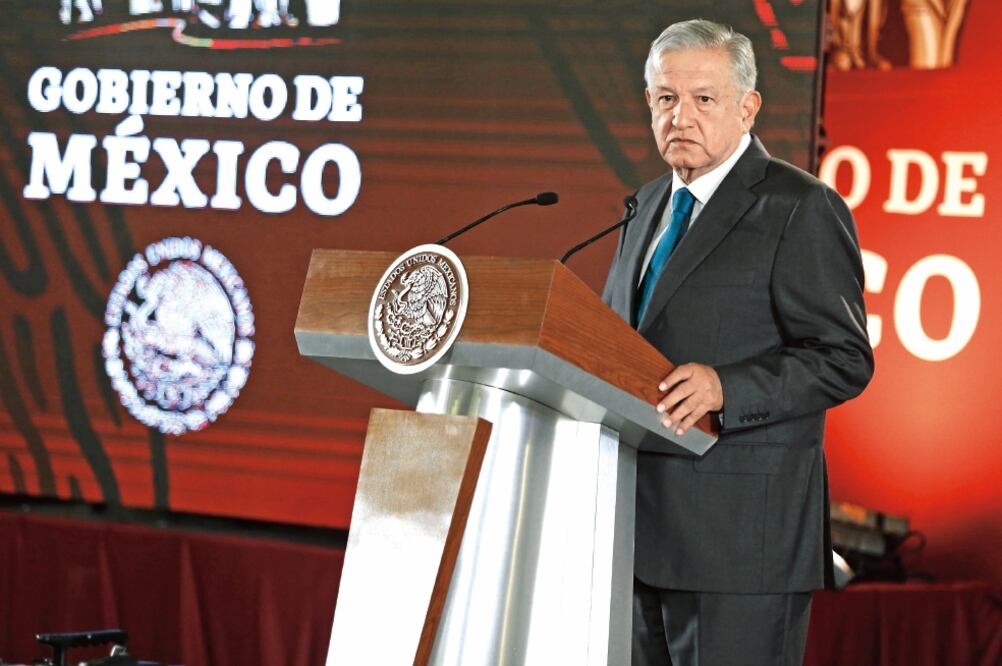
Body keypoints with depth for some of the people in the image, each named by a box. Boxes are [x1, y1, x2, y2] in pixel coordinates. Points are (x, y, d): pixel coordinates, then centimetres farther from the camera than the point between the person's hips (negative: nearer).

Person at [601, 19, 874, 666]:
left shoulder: (801, 209, -7)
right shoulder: (650, 205, 19)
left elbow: (844, 359, -12)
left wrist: (725, 388, -25)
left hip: (741, 532, -8)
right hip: (641, 523, 8)